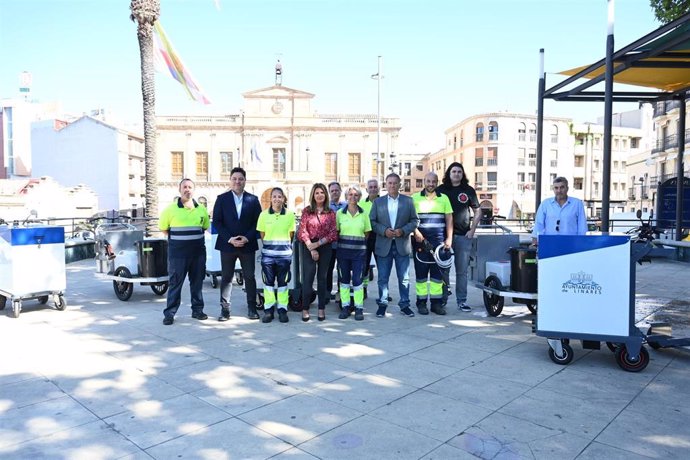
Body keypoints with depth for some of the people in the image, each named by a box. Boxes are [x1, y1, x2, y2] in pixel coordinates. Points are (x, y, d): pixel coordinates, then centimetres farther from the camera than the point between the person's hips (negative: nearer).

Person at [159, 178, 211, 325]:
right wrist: (176, 239, 4)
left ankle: (197, 310, 20)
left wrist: (194, 237, 10)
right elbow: (163, 227, 6)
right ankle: (169, 313, 7)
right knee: (175, 283, 0)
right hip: (177, 252, -3)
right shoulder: (171, 209, -3)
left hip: (198, 251, 3)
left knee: (197, 281, 10)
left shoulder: (201, 209, 6)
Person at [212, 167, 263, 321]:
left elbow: (257, 222, 3)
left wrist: (247, 238, -11)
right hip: (227, 244, 0)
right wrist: (230, 239, -11)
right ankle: (225, 309, 10)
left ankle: (252, 308, 13)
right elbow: (217, 222, -1)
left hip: (248, 244, 0)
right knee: (226, 277, 4)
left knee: (249, 277, 4)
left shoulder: (253, 199, 4)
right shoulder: (222, 198, 3)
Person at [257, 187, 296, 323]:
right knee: (268, 281, 5)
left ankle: (282, 309, 14)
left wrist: (283, 244, 11)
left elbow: (291, 234, 8)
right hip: (268, 253, 0)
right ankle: (268, 310, 13)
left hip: (285, 252, 0)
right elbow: (262, 234, 7)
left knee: (283, 282, 6)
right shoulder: (264, 214, 0)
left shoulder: (290, 214, 0)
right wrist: (270, 244, 9)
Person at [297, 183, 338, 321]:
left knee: (322, 278, 6)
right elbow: (303, 231, -1)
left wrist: (317, 244, -11)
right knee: (308, 277, -5)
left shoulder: (331, 212, 6)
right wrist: (311, 248, -10)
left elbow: (333, 233, 0)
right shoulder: (307, 211, 4)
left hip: (325, 248, 1)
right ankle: (305, 309, 1)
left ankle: (321, 309, 12)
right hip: (308, 248, -1)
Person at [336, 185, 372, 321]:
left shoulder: (364, 213, 4)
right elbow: (336, 231, 7)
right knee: (344, 279, 7)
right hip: (343, 250, 1)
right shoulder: (340, 213, 2)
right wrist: (343, 242, 1)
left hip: (359, 251, -1)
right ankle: (345, 306, 17)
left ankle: (359, 308, 8)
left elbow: (367, 233, 9)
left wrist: (359, 242, 5)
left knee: (357, 280, -1)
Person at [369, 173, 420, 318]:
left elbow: (415, 220, 3)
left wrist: (403, 231, -12)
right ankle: (382, 304, 17)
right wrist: (384, 230, -13)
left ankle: (404, 305, 17)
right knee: (383, 277, 5)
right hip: (383, 245, 0)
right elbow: (372, 221, 2)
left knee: (404, 277, 6)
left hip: (402, 245, 0)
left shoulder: (408, 201, 5)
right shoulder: (378, 201, 6)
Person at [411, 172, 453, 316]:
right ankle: (421, 302, 7)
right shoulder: (415, 198, 6)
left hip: (439, 242, 2)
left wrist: (449, 238, 1)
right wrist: (416, 233, -15)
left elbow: (449, 219, 9)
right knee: (421, 272, 0)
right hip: (421, 240, -2)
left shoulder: (444, 198, 12)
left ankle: (437, 302, 10)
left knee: (438, 272, 3)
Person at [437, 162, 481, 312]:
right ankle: (442, 299, 13)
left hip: (463, 236, 1)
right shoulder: (441, 190, 5)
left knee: (462, 270, 3)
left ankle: (462, 301, 10)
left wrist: (472, 229, 3)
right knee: (443, 269, 4)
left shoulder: (468, 190, 8)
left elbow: (477, 212, 14)